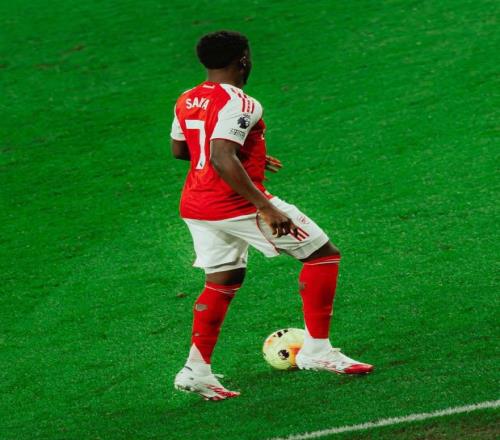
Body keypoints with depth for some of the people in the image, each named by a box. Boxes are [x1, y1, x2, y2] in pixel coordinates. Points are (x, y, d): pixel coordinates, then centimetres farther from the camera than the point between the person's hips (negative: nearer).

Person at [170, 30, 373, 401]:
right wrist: (266, 207, -28)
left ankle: (197, 369, 9)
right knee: (324, 255, 3)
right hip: (237, 204, -8)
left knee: (222, 282, 20)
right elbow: (222, 160, -28)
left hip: (195, 206, 8)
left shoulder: (186, 102, 9)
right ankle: (317, 350, 3)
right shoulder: (238, 104, -17)